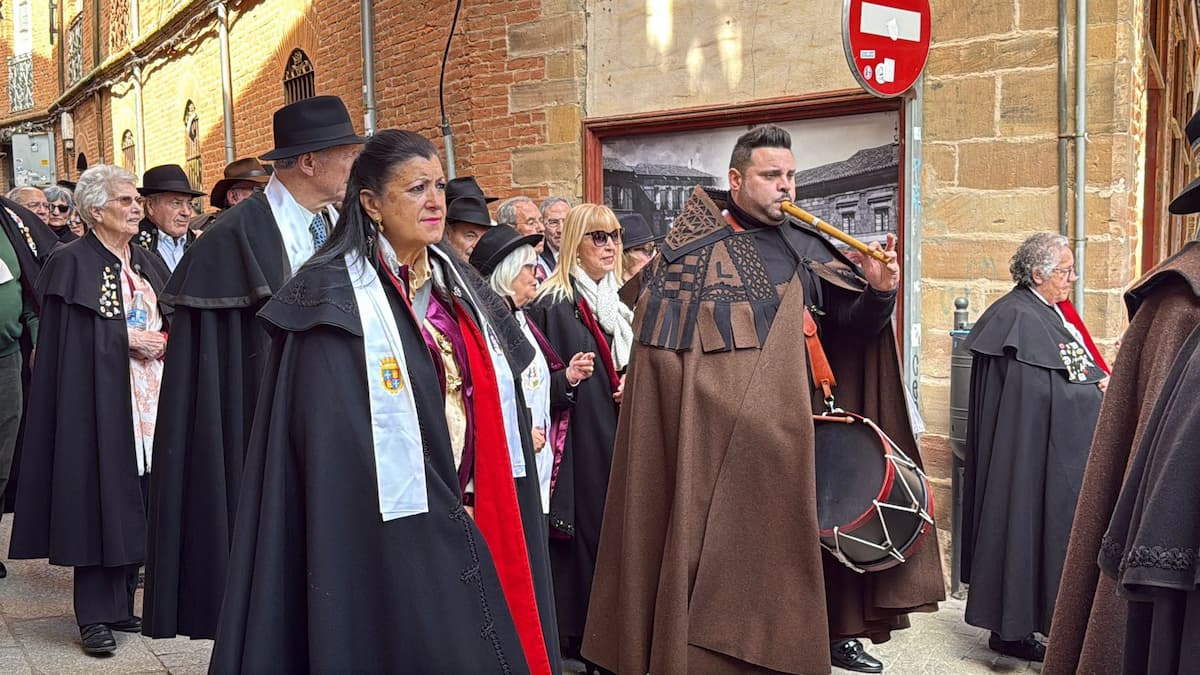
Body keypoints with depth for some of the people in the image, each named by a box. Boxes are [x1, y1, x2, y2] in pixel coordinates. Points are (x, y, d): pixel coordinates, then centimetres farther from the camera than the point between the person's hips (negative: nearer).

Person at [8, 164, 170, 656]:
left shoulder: (147, 263, 16)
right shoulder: (73, 262, -4)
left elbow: (170, 321, 18)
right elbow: (69, 338, -11)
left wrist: (162, 341, -2)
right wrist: (127, 339, -14)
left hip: (147, 406, 6)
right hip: (100, 402, -6)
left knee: (135, 508, 7)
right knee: (100, 503, -5)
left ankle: (121, 605, 17)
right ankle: (95, 616, 2)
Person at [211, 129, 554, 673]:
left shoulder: (446, 284, 11)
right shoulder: (338, 297, -12)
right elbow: (340, 441, -18)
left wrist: (468, 501, 4)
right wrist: (434, 511, -15)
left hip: (455, 522, 7)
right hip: (382, 533, -7)